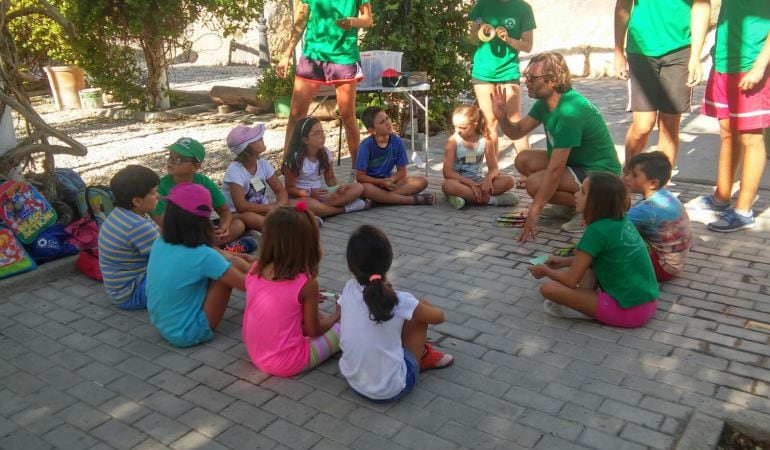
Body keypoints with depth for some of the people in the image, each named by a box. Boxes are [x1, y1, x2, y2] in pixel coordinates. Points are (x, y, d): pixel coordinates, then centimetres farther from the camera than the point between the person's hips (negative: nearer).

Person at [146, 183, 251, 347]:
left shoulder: (160, 243, -5)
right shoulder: (203, 256, -25)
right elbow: (246, 283, -13)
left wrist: (239, 257, 14)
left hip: (163, 326, 7)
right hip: (189, 334, -7)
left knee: (225, 258, 6)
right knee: (230, 264, -7)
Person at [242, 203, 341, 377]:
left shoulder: (254, 271, -6)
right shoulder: (306, 283, -20)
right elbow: (313, 331, -8)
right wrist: (337, 315, 11)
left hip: (256, 356, 5)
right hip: (288, 363, -5)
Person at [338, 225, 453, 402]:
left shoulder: (348, 291, -10)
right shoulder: (399, 301, -20)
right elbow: (438, 316, 0)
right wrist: (419, 308, 21)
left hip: (353, 381, 5)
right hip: (393, 388, -4)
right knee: (422, 306, 7)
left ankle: (420, 354, 32)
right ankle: (423, 356, 27)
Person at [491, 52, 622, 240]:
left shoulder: (570, 111, -30)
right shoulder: (545, 101, -1)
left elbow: (555, 169, -31)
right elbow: (517, 131, 5)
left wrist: (534, 211, -28)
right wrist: (501, 117, -18)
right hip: (575, 162, 10)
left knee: (535, 183, -26)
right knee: (523, 160, 1)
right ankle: (568, 206, 9)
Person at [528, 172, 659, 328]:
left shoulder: (597, 231, -18)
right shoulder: (622, 221, 5)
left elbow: (571, 281, -13)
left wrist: (546, 271, 6)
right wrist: (565, 261, 22)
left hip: (628, 311, -9)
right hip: (648, 301, 9)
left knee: (548, 288, -16)